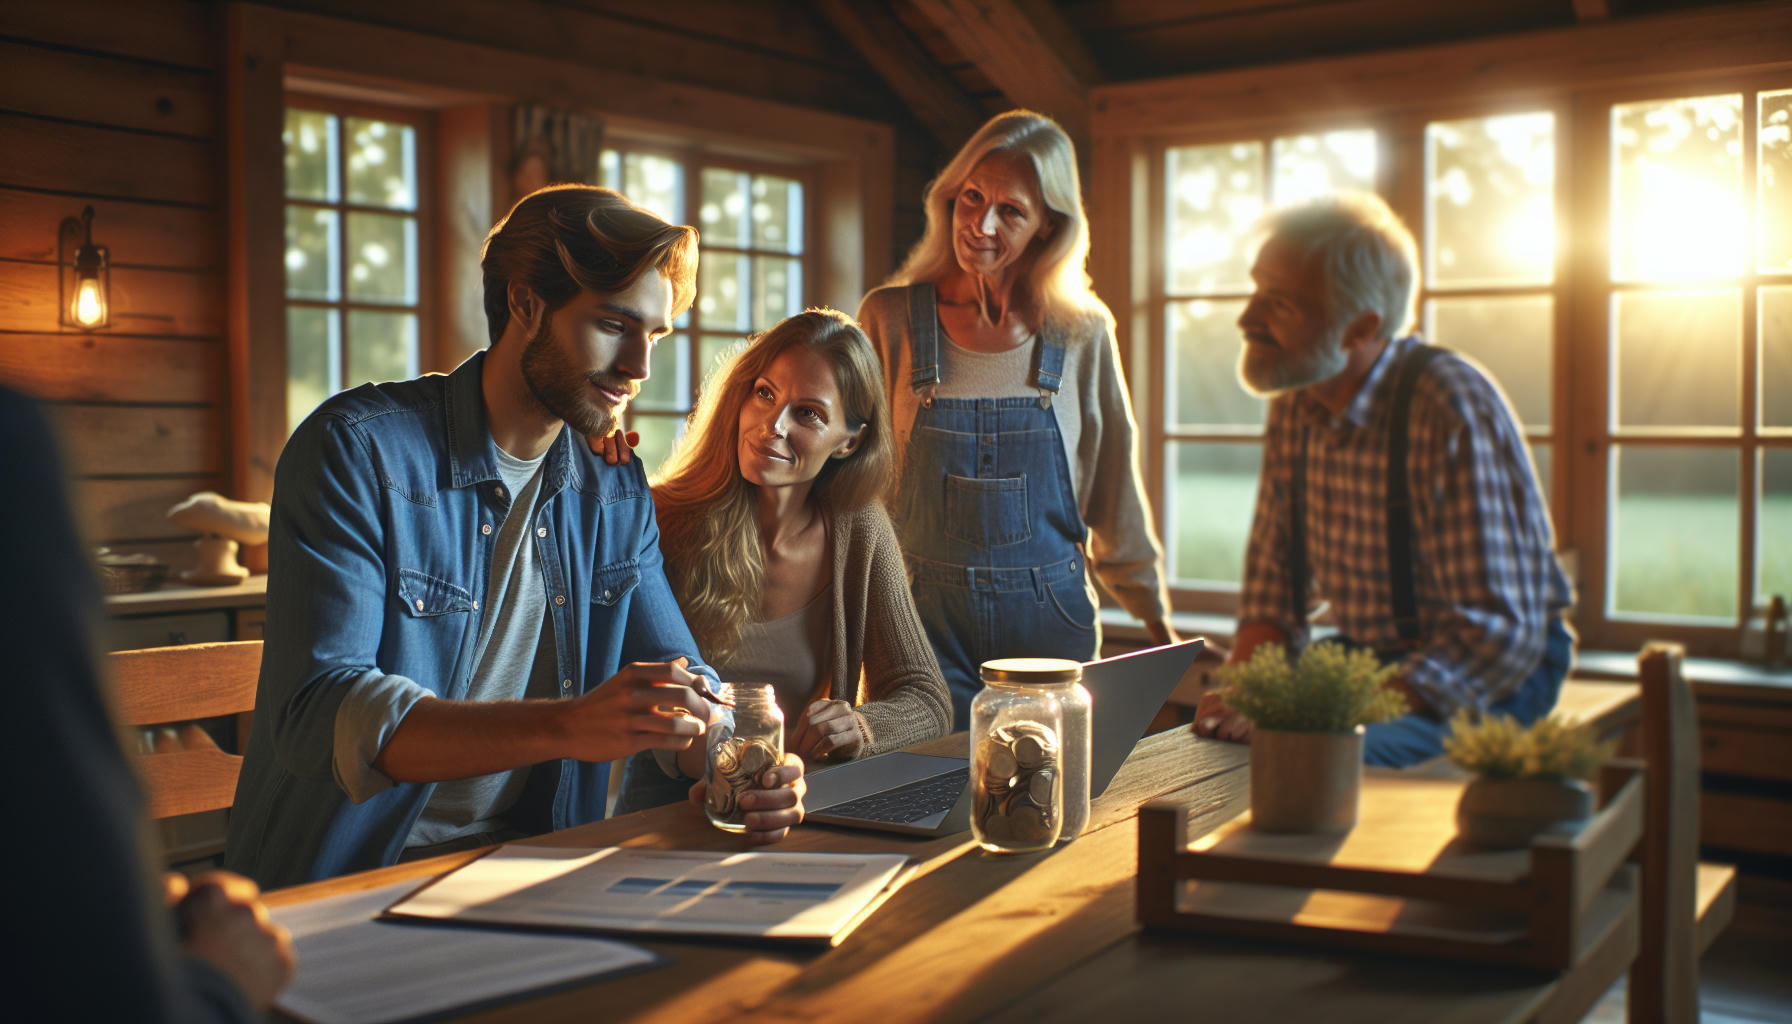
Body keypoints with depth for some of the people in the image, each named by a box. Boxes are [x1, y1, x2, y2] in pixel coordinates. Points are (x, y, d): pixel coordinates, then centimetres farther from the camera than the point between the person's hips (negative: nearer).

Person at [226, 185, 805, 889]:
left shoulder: (618, 494, 9)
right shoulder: (356, 450, -12)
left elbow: (679, 681, 9)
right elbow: (319, 714, -23)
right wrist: (567, 726, -36)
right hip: (338, 884, -6)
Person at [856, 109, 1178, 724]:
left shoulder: (1082, 336, 2)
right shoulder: (890, 319, 0)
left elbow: (1115, 493, 10)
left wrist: (1160, 626, 13)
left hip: (1049, 623, 1)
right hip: (924, 620, -1)